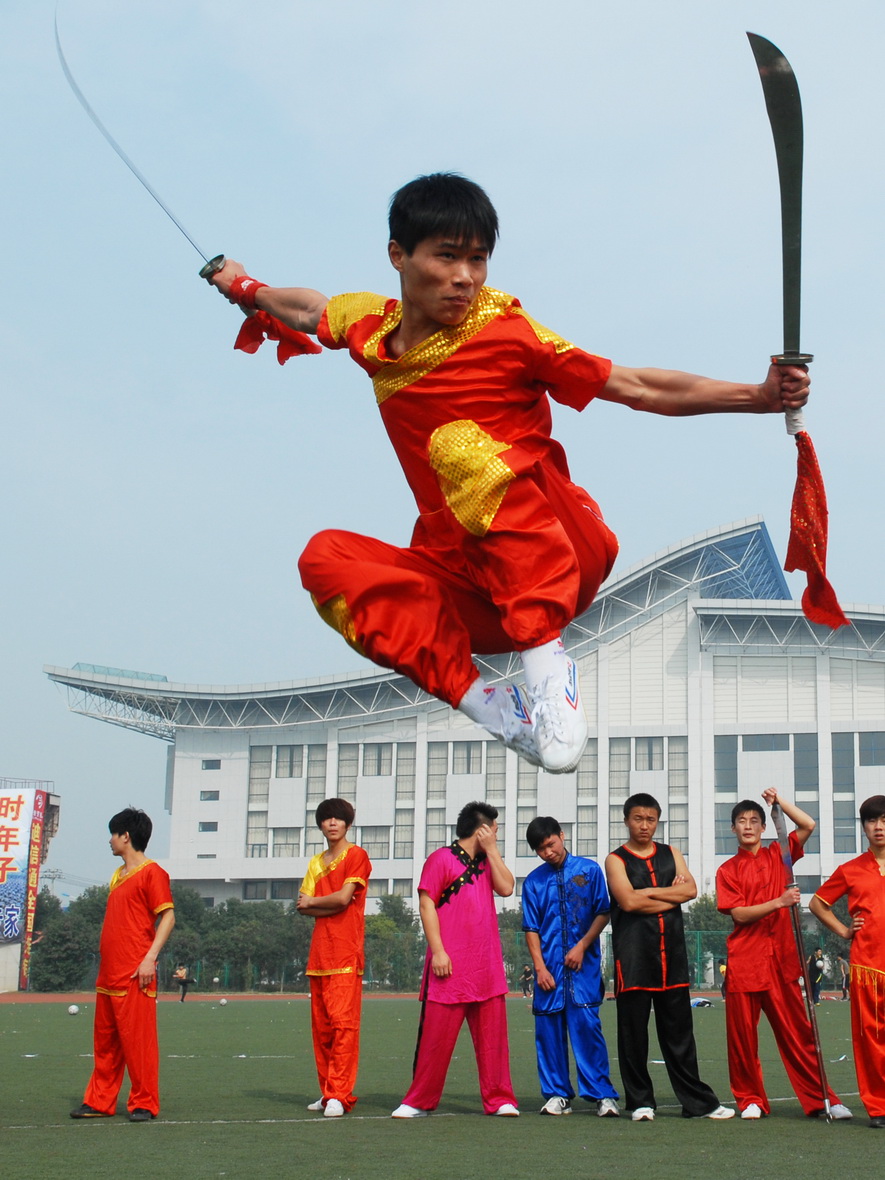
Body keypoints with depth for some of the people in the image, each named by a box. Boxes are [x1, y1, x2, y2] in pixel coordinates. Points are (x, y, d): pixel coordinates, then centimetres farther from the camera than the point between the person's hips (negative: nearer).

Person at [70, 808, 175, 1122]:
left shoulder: (151, 872, -7)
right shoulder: (118, 875, 19)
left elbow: (168, 917, -13)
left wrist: (149, 958, -20)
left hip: (135, 975, -9)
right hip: (109, 974, 9)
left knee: (138, 1040, -5)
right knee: (105, 1040, 11)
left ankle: (144, 1104, 2)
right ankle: (99, 1102, 18)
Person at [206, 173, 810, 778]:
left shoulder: (506, 332, -6)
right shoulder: (370, 325, 9)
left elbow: (639, 389, -8)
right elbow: (307, 310, 34)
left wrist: (759, 396, -17)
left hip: (566, 556, -5)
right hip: (467, 579, 5)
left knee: (462, 444, -30)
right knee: (327, 557, -18)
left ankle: (547, 661, -37)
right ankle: (483, 701, -28)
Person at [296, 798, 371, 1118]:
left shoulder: (356, 856, 1)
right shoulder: (316, 863, 20)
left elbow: (344, 897, -10)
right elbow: (303, 906, 11)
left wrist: (312, 901, 5)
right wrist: (330, 907, -6)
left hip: (346, 954, -6)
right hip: (319, 953, 7)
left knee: (343, 1022, -11)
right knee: (321, 1025, 7)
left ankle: (339, 1095, -12)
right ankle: (327, 1091, 13)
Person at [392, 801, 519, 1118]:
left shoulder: (486, 862, 19)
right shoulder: (442, 859, 0)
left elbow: (506, 888, 4)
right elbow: (426, 904, -6)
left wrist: (491, 849, 2)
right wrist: (437, 950, -14)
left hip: (487, 966, 6)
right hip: (450, 966, -6)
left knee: (492, 1035, 4)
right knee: (436, 1036, -2)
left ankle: (498, 1099, 10)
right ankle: (419, 1102, 8)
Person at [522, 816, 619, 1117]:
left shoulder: (589, 870, 3)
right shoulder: (533, 881, 8)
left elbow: (603, 913, 3)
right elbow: (531, 928, 7)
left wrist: (582, 946, -7)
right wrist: (540, 967, -2)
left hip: (583, 964, -2)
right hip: (549, 967, 3)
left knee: (587, 1025, -8)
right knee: (549, 1029, 4)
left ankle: (603, 1095, -3)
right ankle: (557, 1094, 14)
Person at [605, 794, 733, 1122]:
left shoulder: (671, 854, 16)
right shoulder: (616, 859, 3)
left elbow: (691, 890, 1)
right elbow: (628, 901, -12)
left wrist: (649, 892, -7)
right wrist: (671, 895, -4)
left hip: (672, 951, 3)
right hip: (633, 952, -3)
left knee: (679, 1030, 7)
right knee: (633, 1030, 0)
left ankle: (698, 1101, 12)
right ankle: (640, 1101, 10)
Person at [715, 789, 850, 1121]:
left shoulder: (778, 856, 11)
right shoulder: (728, 870, 5)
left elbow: (808, 825, 0)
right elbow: (739, 913, -6)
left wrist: (778, 801, -2)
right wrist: (779, 902, -16)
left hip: (781, 958, 1)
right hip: (744, 959, -1)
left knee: (798, 1032, 1)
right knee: (742, 1034, 2)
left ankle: (821, 1099, 6)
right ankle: (750, 1099, 14)